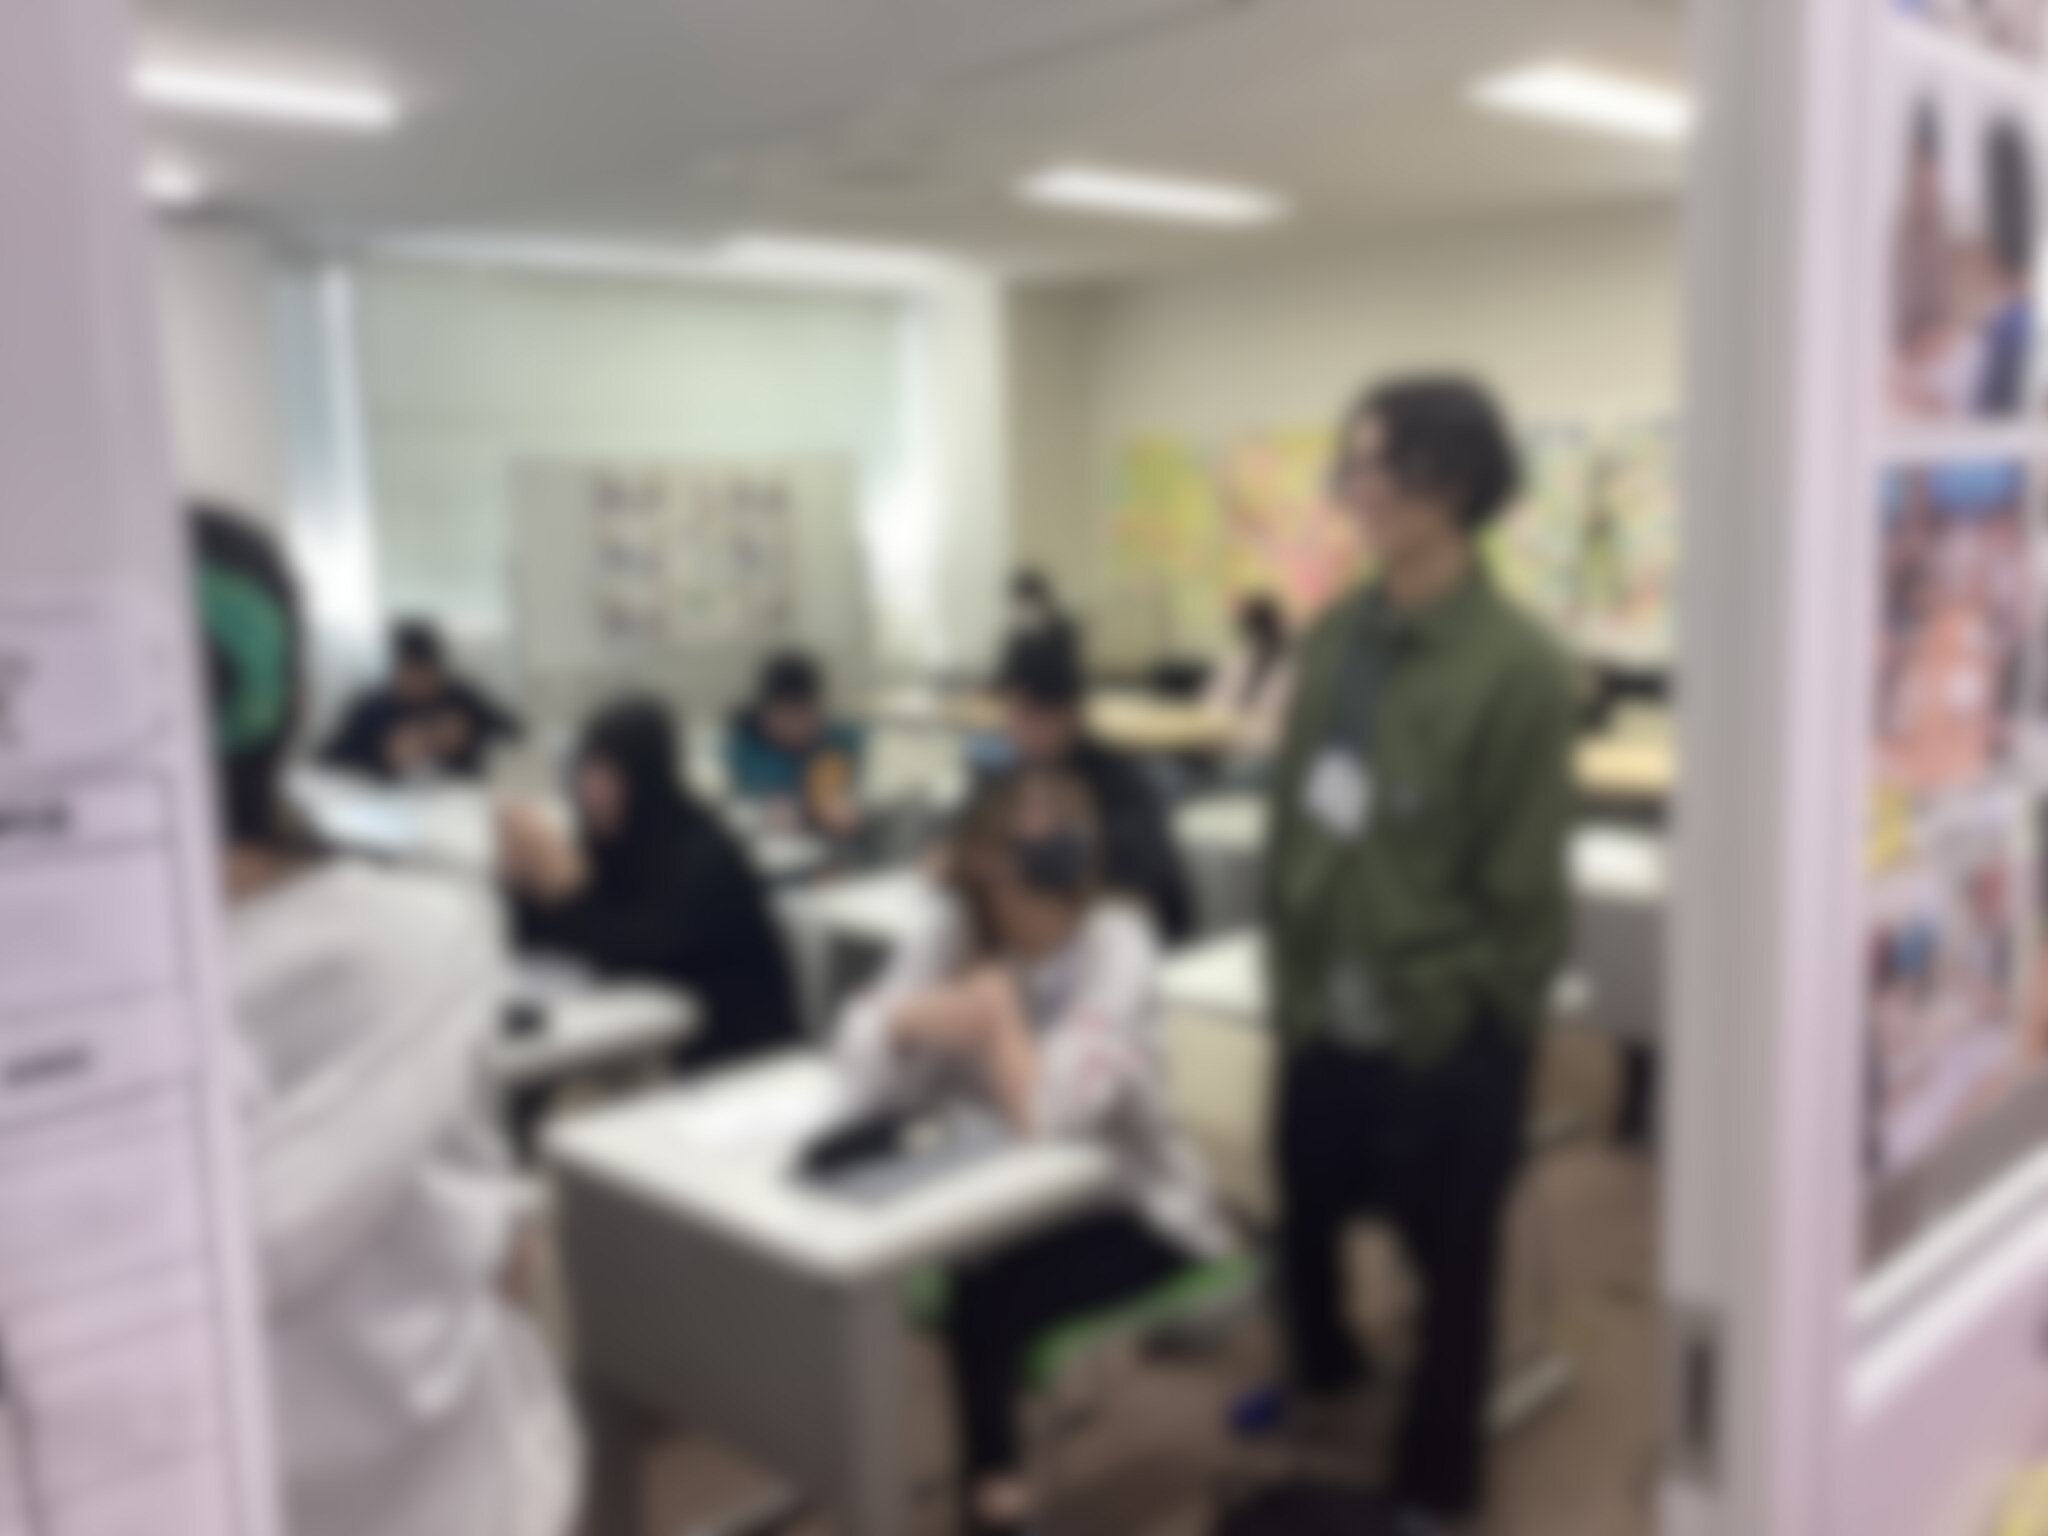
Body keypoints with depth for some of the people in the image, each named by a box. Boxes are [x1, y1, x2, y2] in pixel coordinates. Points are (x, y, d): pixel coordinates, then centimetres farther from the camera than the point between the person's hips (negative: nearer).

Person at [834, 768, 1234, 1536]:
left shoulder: (1118, 947, -23)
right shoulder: (951, 929, -10)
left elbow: (1047, 1112, -33)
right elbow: (872, 1077, -18)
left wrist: (996, 1003, -26)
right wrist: (910, 1021, -37)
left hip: (1131, 1204, -4)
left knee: (989, 1298, -23)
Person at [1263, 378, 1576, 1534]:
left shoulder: (1516, 665, -17)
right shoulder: (1338, 636, 3)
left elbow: (1522, 882, -13)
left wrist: (1469, 1018, -10)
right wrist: (1294, 970, 7)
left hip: (1449, 1029, -5)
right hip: (1331, 1015, 6)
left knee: (1452, 1264, 13)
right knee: (1308, 1211, 22)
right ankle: (1323, 1369, 53)